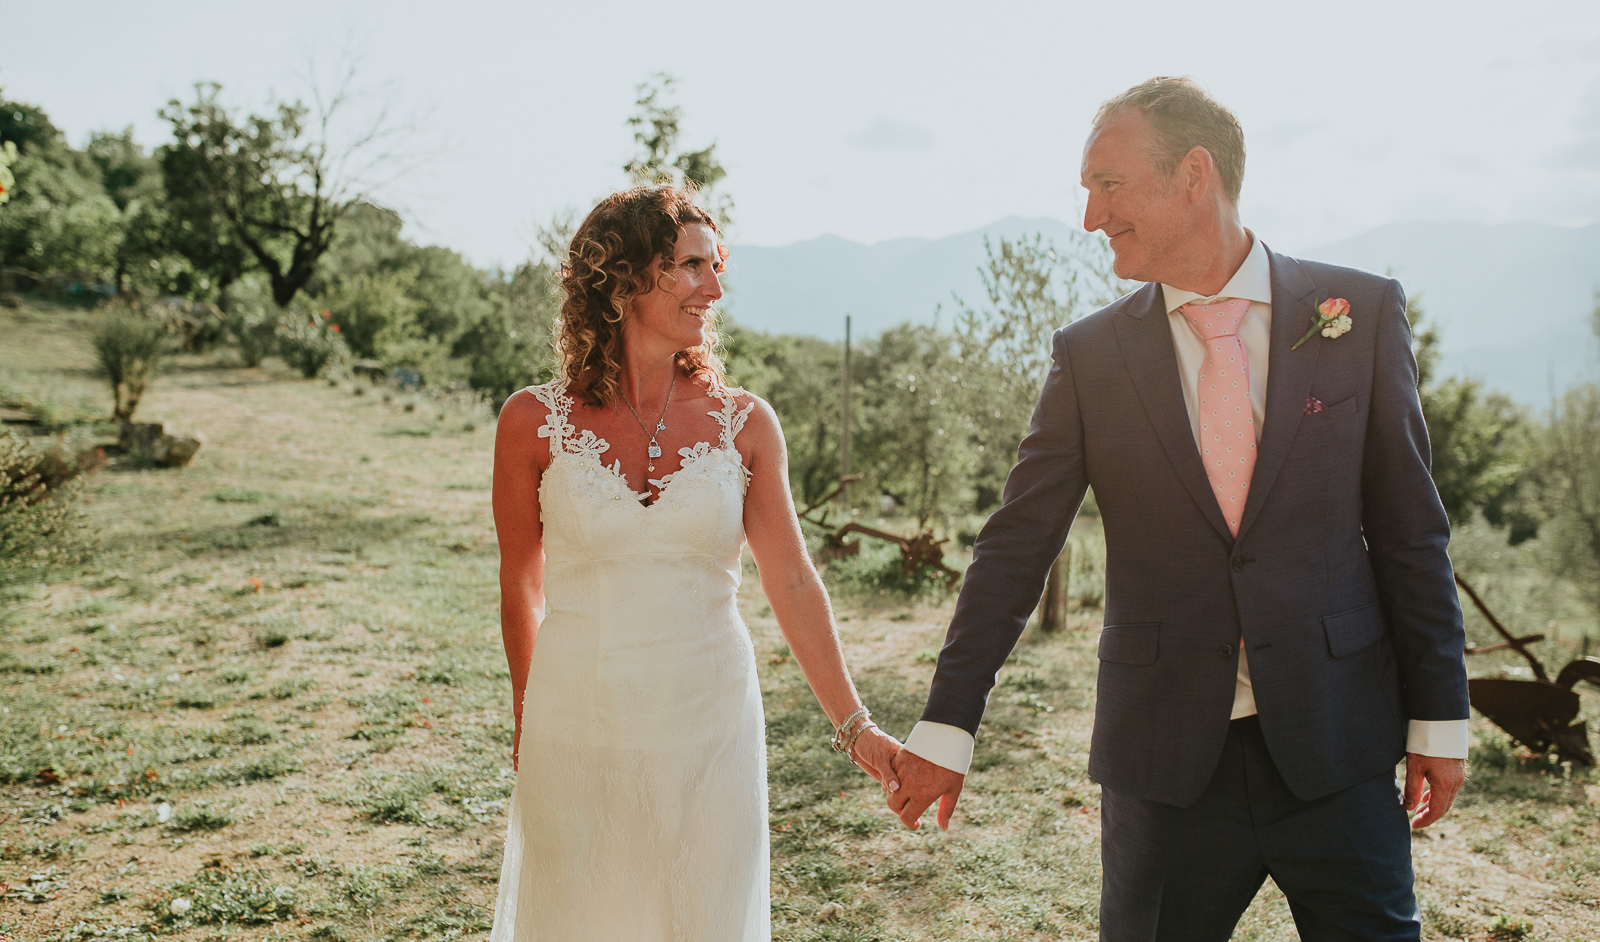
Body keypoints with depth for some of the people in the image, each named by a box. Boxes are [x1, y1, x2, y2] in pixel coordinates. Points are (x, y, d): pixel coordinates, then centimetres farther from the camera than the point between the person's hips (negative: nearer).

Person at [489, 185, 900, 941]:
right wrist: (528, 723, 15)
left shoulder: (744, 424, -2)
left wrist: (854, 726, -8)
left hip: (708, 733, 1)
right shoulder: (535, 423, -5)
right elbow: (522, 588, 6)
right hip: (578, 734, 0)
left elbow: (792, 582, -3)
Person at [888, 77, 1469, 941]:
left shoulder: (1361, 313, 0)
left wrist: (1438, 715, 3)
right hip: (1165, 758, 0)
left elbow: (1409, 530, 3)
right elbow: (1014, 551, -1)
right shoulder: (1087, 355, -1)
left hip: (1336, 745, 0)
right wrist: (947, 727, -1)